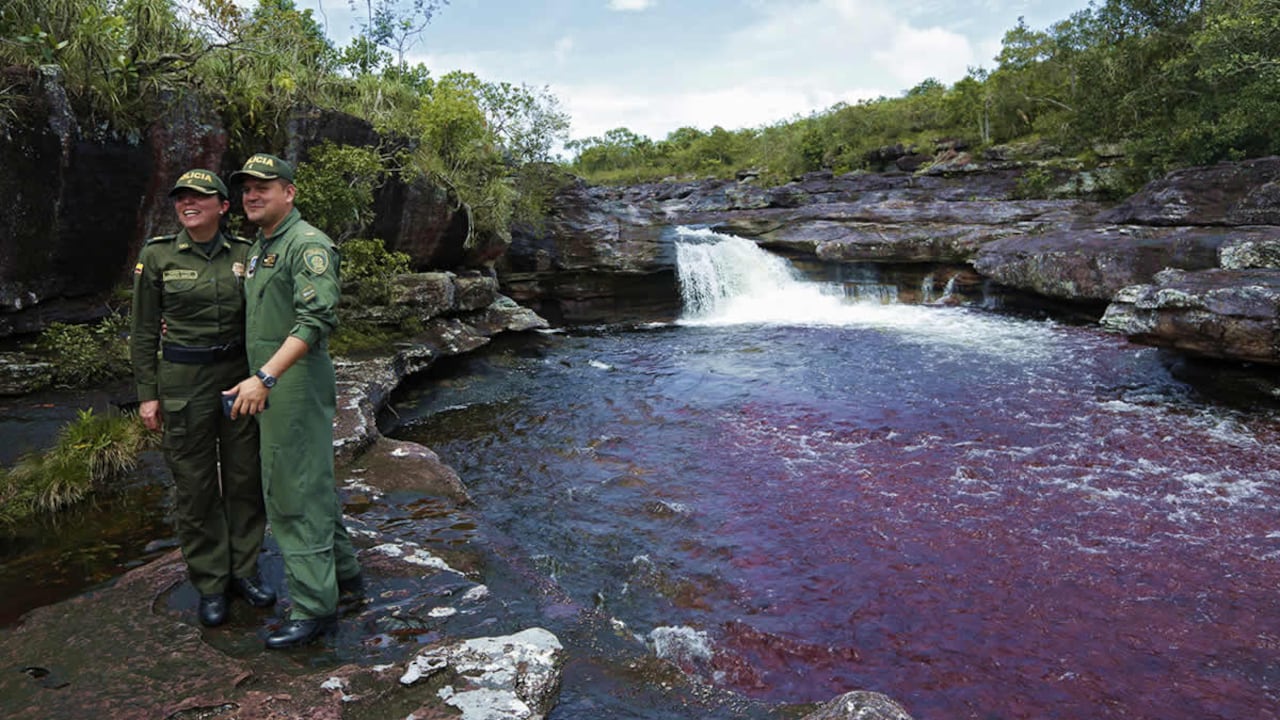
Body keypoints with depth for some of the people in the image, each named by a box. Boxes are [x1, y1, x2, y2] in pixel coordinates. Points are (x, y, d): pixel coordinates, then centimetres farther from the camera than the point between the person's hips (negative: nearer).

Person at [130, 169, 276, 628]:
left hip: (240, 376, 2)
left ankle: (244, 569, 25)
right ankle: (210, 585, 19)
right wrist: (147, 394, -2)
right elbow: (144, 331, 1)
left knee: (245, 477, 9)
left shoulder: (244, 253, 1)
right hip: (183, 381, -2)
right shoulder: (157, 256, -3)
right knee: (195, 486, 6)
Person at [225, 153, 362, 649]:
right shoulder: (259, 249, 18)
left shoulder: (309, 245, -13)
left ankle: (314, 606, 5)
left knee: (296, 495, -5)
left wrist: (264, 377, -29)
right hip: (269, 388, 10)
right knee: (312, 483, 18)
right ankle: (343, 573, 32)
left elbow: (316, 320, -24)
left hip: (295, 386, -10)